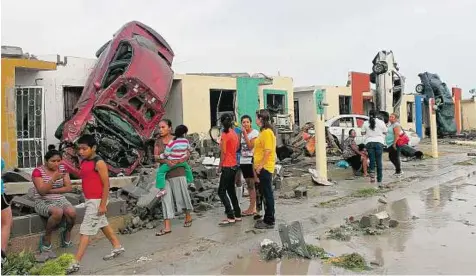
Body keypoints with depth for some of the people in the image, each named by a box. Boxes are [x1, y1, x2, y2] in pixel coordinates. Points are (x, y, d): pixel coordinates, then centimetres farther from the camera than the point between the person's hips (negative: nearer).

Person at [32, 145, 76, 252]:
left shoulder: (62, 169, 4)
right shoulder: (38, 171, -7)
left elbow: (69, 188, -2)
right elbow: (41, 191, -18)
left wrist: (51, 190, -12)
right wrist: (54, 178, -29)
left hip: (60, 200, 4)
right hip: (43, 202, -3)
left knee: (72, 212, -28)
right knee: (58, 212, -35)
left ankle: (67, 233, 4)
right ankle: (46, 238, -10)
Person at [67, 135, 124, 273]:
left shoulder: (99, 163, -18)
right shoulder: (83, 162, 7)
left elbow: (106, 185, -18)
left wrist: (103, 204, -19)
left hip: (97, 201, -9)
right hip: (89, 200, 9)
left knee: (85, 230, -5)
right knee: (103, 224, 20)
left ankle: (75, 262, 1)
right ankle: (117, 247, 36)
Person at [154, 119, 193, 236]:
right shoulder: (158, 141, 6)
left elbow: (187, 155, -5)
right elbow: (156, 157, -3)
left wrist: (178, 161, -23)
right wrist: (166, 161, -22)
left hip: (178, 172, -3)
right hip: (164, 173, 3)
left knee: (182, 195, 7)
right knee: (166, 198, 0)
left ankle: (188, 217, 32)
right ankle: (167, 227, 2)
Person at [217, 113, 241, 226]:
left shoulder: (225, 134, -14)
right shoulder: (235, 133, 8)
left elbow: (223, 152, -15)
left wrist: (220, 166, -7)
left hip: (227, 166, -8)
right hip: (234, 165, 8)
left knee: (221, 192, -4)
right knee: (231, 190, 16)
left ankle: (231, 217, -6)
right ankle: (237, 215, 19)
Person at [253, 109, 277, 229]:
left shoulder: (267, 132, -16)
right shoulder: (263, 131, 15)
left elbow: (268, 151, -22)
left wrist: (260, 165, -21)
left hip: (265, 167, -10)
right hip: (261, 167, 10)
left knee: (267, 194, -3)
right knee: (264, 193, 16)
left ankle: (269, 222, 6)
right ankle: (268, 218, 27)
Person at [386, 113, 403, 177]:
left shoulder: (396, 125, -13)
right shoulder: (390, 125, 19)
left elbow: (397, 135, -22)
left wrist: (394, 144, -26)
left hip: (394, 144, -10)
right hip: (390, 144, 10)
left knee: (395, 158, -6)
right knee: (391, 157, 15)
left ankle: (398, 172, 3)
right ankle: (398, 168, 28)